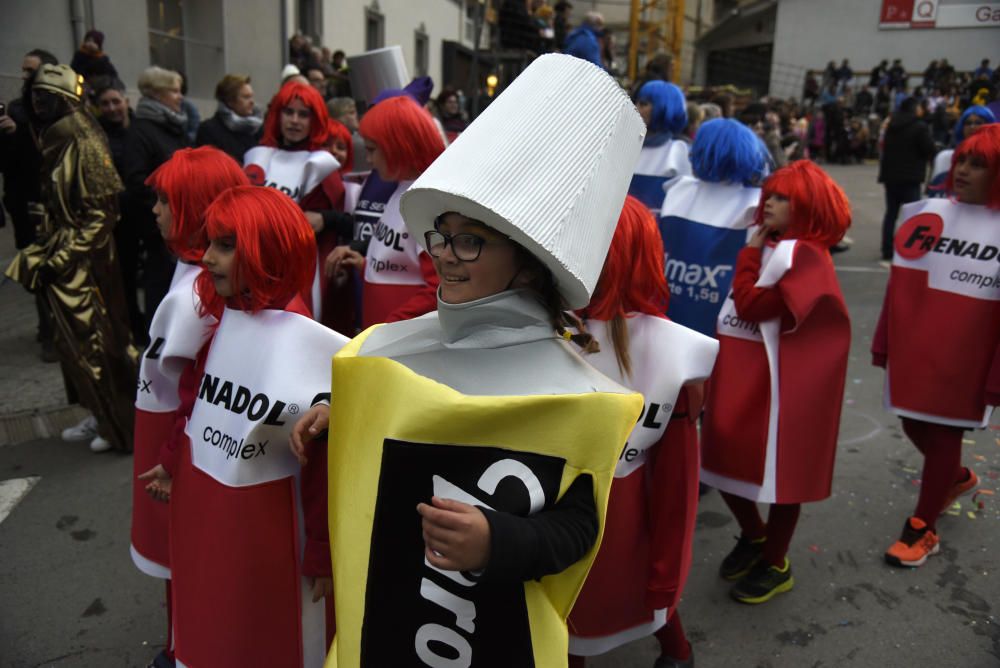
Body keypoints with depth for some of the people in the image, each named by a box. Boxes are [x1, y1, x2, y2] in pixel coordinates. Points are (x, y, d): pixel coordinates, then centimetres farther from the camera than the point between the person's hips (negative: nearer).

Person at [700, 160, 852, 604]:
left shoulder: (804, 255, -14)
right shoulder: (770, 247, 10)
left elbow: (749, 305, -20)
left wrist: (750, 252, -12)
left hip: (776, 382, -8)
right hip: (737, 378, 8)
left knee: (779, 470, 8)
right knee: (725, 461, 14)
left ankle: (776, 565, 28)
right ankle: (753, 537, 40)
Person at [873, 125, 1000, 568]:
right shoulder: (926, 214, 1)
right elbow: (899, 284, 6)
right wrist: (884, 342, 9)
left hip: (962, 360, -4)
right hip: (911, 349, 5)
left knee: (945, 435, 9)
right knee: (913, 423, 17)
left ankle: (922, 529, 26)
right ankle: (958, 478, 49)